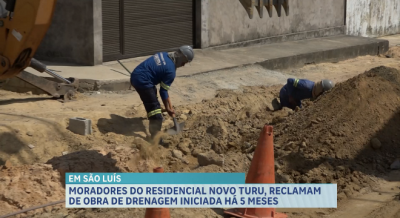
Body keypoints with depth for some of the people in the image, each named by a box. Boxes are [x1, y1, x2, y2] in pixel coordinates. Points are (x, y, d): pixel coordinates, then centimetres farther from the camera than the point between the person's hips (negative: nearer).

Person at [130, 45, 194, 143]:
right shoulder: (171, 71, -14)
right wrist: (168, 108, 3)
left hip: (135, 75, 10)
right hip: (142, 81, -10)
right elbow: (163, 91, -8)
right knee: (155, 108, -9)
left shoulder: (164, 55, 9)